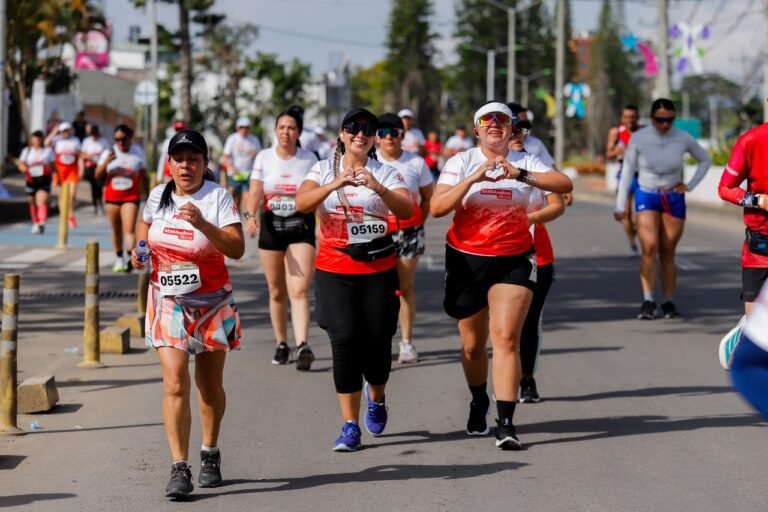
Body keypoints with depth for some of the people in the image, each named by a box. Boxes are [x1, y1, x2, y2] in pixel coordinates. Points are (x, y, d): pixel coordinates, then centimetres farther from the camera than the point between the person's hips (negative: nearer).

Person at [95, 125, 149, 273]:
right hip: (112, 197, 2)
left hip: (131, 197, -2)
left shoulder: (138, 153, 1)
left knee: (129, 229, -15)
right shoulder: (108, 153, 2)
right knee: (116, 230, 10)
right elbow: (98, 175, -1)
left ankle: (130, 257, -24)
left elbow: (144, 177, 9)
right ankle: (119, 258, 22)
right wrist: (106, 162, -18)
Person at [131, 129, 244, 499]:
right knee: (175, 385, -12)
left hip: (211, 302, -1)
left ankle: (210, 455, 32)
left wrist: (202, 223, -33)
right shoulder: (157, 196, 1)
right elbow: (146, 227, 24)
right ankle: (179, 469, -11)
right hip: (168, 302, 1)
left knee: (209, 384, 12)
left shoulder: (218, 197, -10)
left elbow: (237, 249, -21)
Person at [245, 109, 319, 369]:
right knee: (277, 292, 9)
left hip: (301, 227, -2)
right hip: (271, 226, 2)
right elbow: (255, 191, -9)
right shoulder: (264, 157, 2)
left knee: (299, 290, -15)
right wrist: (251, 215, -28)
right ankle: (281, 345, 23)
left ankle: (302, 346, -25)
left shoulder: (310, 159, 2)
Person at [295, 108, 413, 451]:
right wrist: (335, 184, -29)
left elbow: (407, 211, -11)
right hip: (334, 270, -1)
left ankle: (376, 398, 35)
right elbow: (302, 203, -13)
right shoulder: (324, 169, 4)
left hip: (378, 270, 1)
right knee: (345, 340, -13)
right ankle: (350, 426, -6)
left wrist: (379, 188, -29)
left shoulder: (385, 173, 4)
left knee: (378, 341, 1)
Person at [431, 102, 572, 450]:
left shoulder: (525, 163, 1)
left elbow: (565, 185, -15)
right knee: (472, 344, 11)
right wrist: (474, 178, -23)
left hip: (513, 260, -1)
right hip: (466, 260, 1)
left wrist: (520, 175, -27)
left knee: (506, 338, -14)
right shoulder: (461, 162, -1)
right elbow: (436, 208, -13)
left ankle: (506, 423, -17)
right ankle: (479, 404, 38)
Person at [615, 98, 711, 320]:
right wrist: (620, 206, -4)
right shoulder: (639, 138, -8)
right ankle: (648, 302, -17)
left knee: (667, 253, 3)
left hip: (674, 200, 1)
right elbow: (627, 171, -2)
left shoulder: (683, 139, -4)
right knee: (649, 248, -18)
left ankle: (668, 302, 14)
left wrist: (690, 185, 3)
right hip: (646, 197, -1)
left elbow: (705, 160, 13)